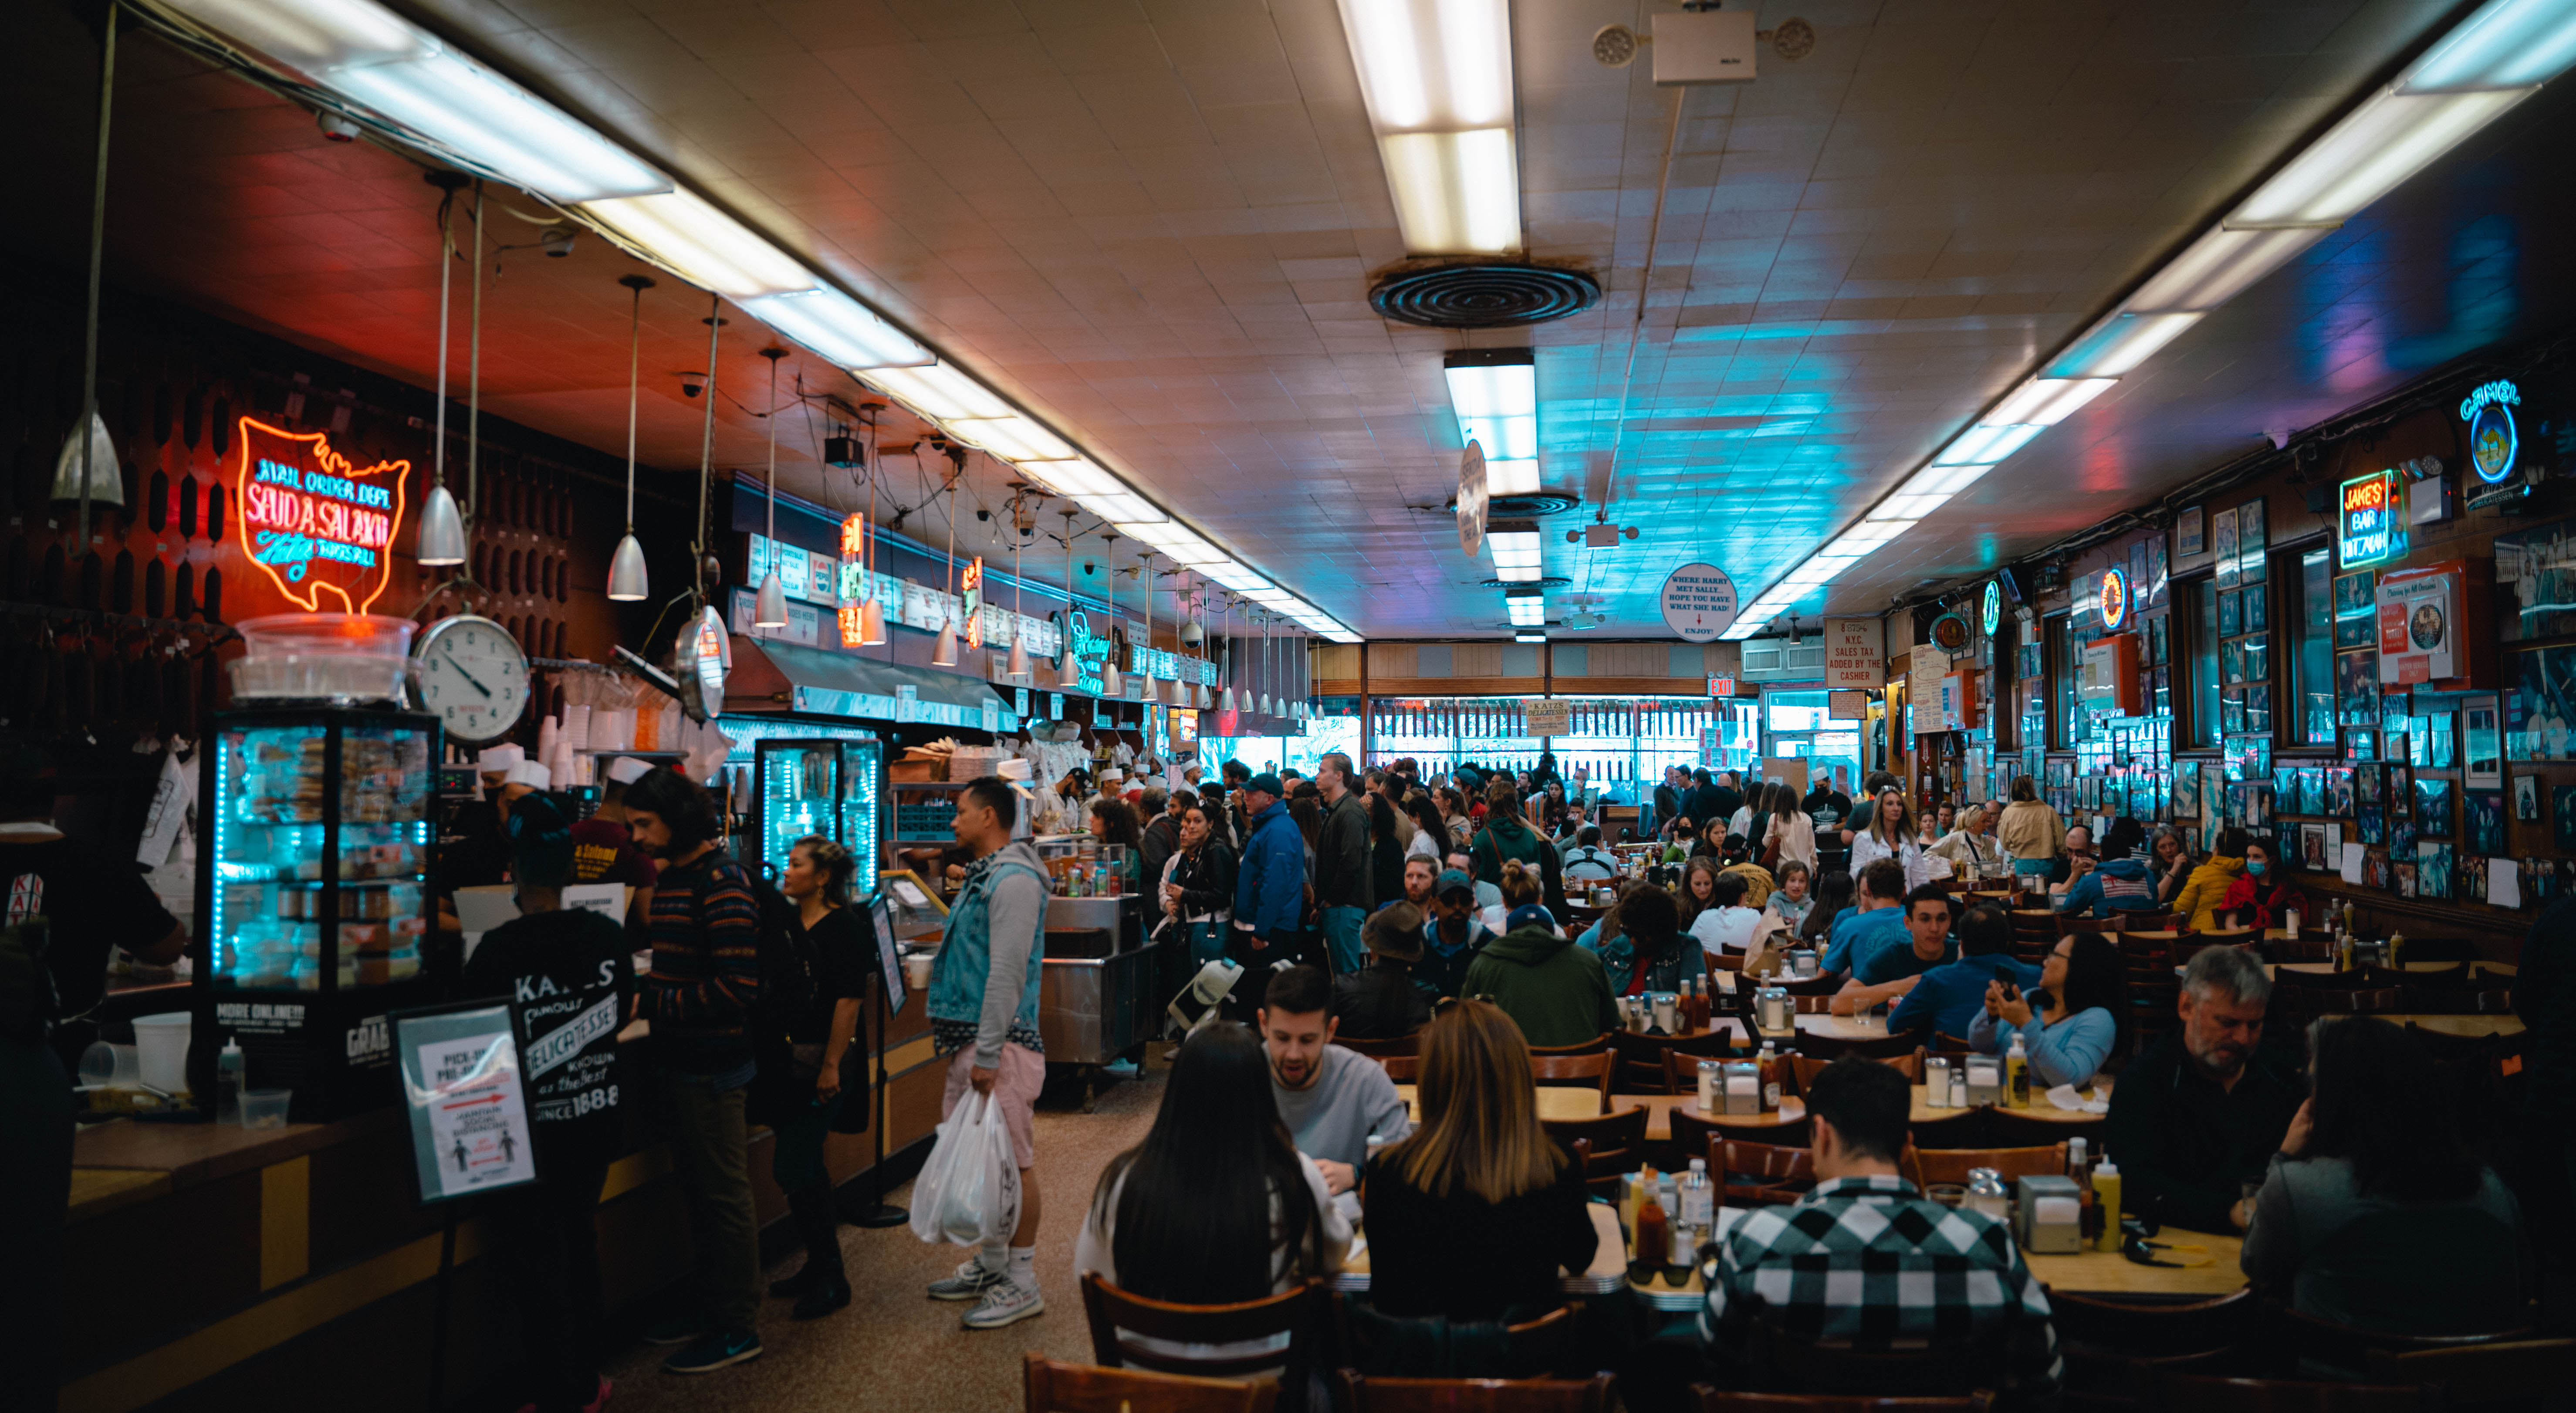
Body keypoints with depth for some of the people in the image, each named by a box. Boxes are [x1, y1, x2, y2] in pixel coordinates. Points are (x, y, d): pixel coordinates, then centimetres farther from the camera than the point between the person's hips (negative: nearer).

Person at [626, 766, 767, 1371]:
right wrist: (638, 989, 4)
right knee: (700, 1190, 18)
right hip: (682, 1061, 9)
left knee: (724, 1196, 1)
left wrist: (652, 1002, -20)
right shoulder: (671, 878, 12)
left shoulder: (721, 882, -18)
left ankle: (737, 1328, 12)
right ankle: (711, 1306, 31)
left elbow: (735, 990, -23)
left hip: (714, 1066, -9)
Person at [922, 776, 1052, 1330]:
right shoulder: (982, 875, 17)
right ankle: (992, 1261, 28)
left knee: (1013, 1160, -4)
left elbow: (1007, 973, -21)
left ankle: (1022, 1283, 2)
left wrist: (988, 1054, -22)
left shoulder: (1013, 879, -15)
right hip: (969, 1039, 10)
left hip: (1002, 1042, -10)